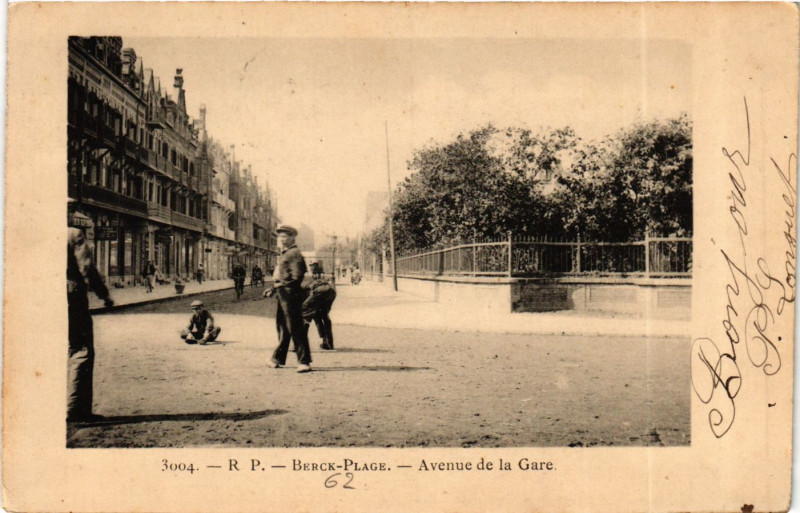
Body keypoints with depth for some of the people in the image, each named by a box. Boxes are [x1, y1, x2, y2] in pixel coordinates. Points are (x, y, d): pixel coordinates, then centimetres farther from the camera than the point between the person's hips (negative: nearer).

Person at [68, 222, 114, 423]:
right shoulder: (75, 235, -6)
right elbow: (87, 269, -12)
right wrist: (104, 295, -5)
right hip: (72, 299, -8)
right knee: (81, 352, -5)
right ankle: (76, 409, -8)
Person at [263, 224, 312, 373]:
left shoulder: (294, 254, -12)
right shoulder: (284, 254, 19)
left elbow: (297, 277, -20)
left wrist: (280, 286, -21)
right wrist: (273, 289, 15)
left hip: (291, 295, -10)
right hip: (283, 295, 10)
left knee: (295, 328, -9)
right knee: (282, 326, 18)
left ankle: (304, 362, -6)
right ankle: (278, 358, 30)